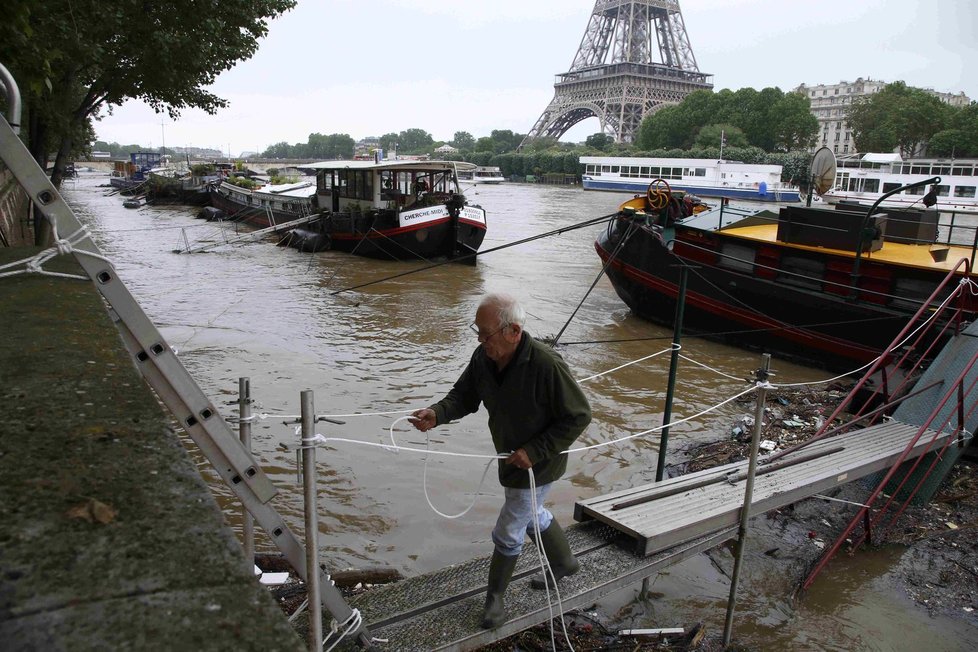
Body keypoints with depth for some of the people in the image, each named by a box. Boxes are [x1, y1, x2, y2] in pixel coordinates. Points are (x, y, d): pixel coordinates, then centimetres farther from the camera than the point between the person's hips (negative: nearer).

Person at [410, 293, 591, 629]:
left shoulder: (546, 365, -34)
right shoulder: (484, 356, -13)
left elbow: (579, 415, -25)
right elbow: (464, 395, -2)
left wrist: (535, 451, -27)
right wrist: (437, 413, -23)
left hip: (538, 463, -8)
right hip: (511, 457, 8)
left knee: (508, 532, 5)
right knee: (531, 514, 28)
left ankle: (494, 598, 30)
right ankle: (564, 562, 55)